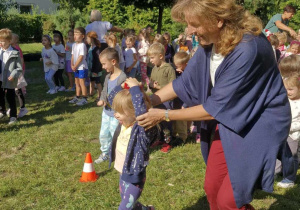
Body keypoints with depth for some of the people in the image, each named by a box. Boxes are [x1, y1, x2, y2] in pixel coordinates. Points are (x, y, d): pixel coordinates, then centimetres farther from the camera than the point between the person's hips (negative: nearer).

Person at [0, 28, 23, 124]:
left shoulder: (15, 53, -10)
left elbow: (19, 68, -9)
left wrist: (13, 75, -22)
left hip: (10, 81, -5)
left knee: (10, 99, 5)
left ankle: (13, 115, 19)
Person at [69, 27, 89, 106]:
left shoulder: (82, 45, -15)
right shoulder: (74, 45, 11)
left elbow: (81, 57, -19)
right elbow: (73, 56, 13)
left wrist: (75, 66, -16)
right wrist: (72, 65, 0)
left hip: (82, 67, -9)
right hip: (76, 68, 9)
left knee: (82, 83, -7)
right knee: (77, 83, 15)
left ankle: (84, 99, -1)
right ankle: (77, 98, 24)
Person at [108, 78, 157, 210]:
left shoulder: (143, 129, -25)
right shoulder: (124, 122, -3)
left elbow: (141, 112, -47)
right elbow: (111, 99, 9)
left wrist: (135, 88, -37)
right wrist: (122, 86, -8)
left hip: (134, 178, -9)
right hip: (123, 175, 9)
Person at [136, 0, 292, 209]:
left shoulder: (247, 49, -32)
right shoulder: (209, 42, -7)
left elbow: (217, 107, -26)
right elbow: (185, 82, 2)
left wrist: (164, 115, -20)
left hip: (259, 125, -7)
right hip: (228, 120, 8)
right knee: (212, 190, 13)